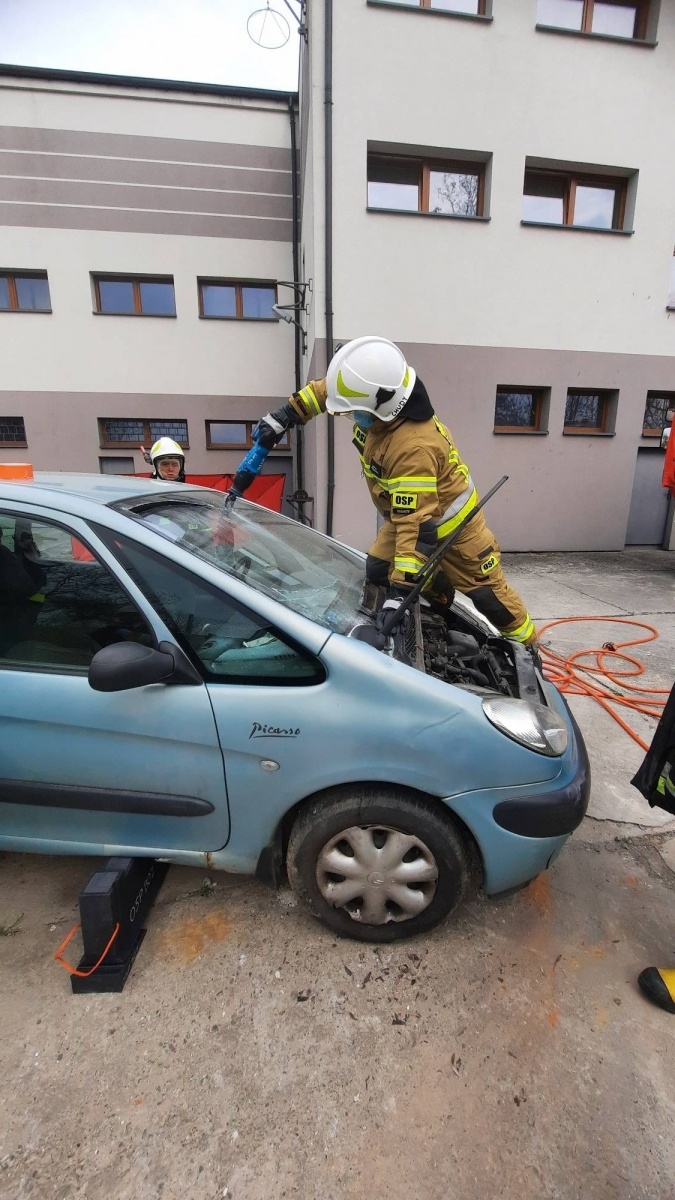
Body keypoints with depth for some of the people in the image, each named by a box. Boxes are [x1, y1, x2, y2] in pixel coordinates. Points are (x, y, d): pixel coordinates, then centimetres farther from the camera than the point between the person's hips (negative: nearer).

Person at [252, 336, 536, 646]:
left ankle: (528, 648, 24)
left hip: (447, 522, -8)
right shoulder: (381, 408, -15)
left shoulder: (414, 449, -41)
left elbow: (417, 524, -43)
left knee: (489, 592, 1)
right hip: (407, 513, 8)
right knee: (377, 574, 5)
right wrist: (285, 416, -3)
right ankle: (441, 598, 29)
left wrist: (401, 591, -44)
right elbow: (327, 388, 4)